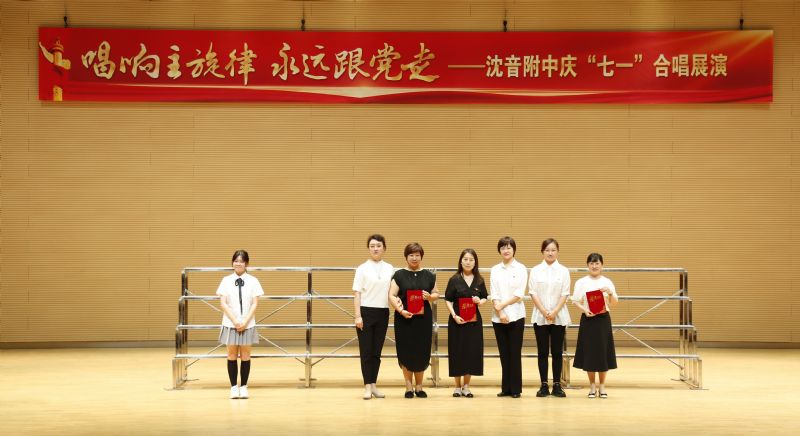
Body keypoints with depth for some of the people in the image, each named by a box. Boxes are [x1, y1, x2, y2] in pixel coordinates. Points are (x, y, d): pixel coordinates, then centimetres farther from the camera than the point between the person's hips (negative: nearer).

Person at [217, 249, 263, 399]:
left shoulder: (253, 281, 0)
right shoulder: (226, 280, 0)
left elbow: (254, 304, -3)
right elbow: (223, 303, -4)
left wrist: (245, 322, -13)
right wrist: (234, 320, -13)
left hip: (247, 324, 0)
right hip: (230, 323, 0)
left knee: (245, 355, 4)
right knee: (232, 355, 4)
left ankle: (243, 386, 11)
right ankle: (233, 386, 11)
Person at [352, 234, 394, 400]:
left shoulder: (389, 269, 8)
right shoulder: (362, 268, -2)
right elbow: (357, 293, -4)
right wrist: (358, 316, -10)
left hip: (383, 313, 3)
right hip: (366, 312, -3)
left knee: (377, 351, 7)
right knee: (366, 351, -1)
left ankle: (373, 385, 14)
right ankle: (367, 386, 2)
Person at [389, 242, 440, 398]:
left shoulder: (428, 275, 10)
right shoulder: (399, 275, 2)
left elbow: (436, 294, 14)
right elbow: (391, 295, -5)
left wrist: (429, 296, -9)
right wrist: (400, 310, -19)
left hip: (423, 318, 2)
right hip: (404, 318, -2)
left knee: (422, 352, 4)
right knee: (406, 352, 0)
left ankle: (419, 386, 17)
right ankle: (409, 387, 10)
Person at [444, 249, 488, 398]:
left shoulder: (479, 280, 6)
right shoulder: (454, 279, -1)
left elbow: (485, 298, 12)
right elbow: (448, 300, -1)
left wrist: (480, 301, -11)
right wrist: (454, 316, -14)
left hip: (474, 320, 2)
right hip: (457, 320, -2)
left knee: (472, 351, 2)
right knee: (457, 352, 1)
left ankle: (466, 386, 14)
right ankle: (457, 386, 13)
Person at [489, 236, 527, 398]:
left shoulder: (521, 269, 1)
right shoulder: (495, 270, 9)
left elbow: (519, 294, -7)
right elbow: (494, 294, 2)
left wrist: (502, 305, -11)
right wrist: (500, 312, -11)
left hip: (515, 316, -3)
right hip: (498, 317, 3)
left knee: (515, 353, -2)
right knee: (504, 353, 6)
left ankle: (516, 388, 3)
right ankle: (506, 388, 11)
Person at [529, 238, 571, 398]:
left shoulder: (563, 271, 3)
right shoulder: (535, 270, 4)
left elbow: (565, 294, -2)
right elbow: (533, 293, -1)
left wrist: (554, 312, -13)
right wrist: (544, 312, -12)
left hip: (559, 317, 0)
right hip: (540, 316, 0)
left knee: (557, 351, 2)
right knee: (542, 351, 2)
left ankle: (557, 385, 6)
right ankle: (544, 385, 6)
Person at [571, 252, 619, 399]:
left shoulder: (607, 282, 4)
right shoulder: (581, 282, 2)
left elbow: (614, 304, 4)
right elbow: (576, 302, 1)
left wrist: (610, 293, -15)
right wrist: (584, 310, -17)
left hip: (603, 319, 1)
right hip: (588, 320, -1)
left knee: (603, 352, 3)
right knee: (589, 352, 2)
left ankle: (602, 386, 15)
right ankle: (592, 386, 14)